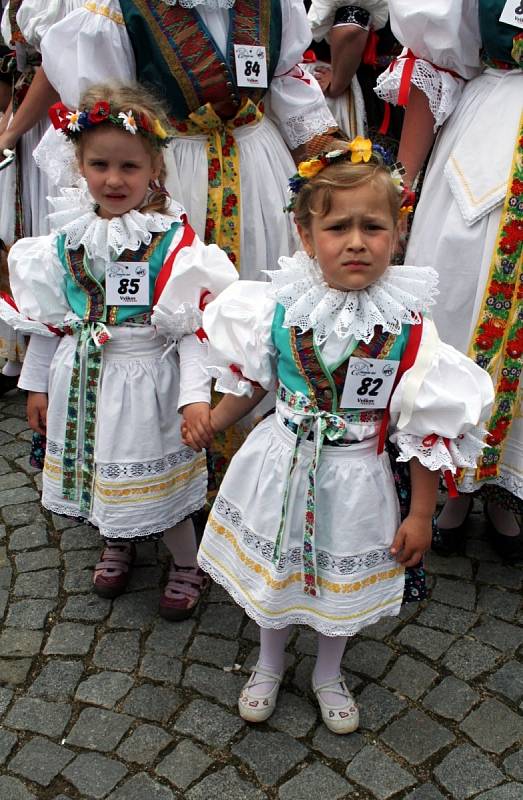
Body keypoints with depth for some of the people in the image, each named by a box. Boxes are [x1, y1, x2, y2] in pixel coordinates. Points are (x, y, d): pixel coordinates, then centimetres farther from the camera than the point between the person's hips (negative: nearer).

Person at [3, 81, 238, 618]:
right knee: (98, 469, 20)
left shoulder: (172, 239, -15)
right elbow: (47, 318, 7)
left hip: (144, 380, -5)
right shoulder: (67, 236, -1)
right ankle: (116, 543, 50)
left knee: (156, 477, 8)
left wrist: (195, 394, -25)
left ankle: (187, 564, 34)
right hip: (82, 381, 5)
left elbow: (192, 326, -17)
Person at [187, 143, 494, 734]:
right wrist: (211, 423, 12)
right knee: (271, 570, 21)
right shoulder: (279, 307, -13)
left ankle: (328, 674, 50)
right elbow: (248, 381, 6)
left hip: (354, 478, -1)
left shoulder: (408, 328, -19)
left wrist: (420, 514, -8)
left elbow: (429, 426, -12)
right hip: (281, 466, 2)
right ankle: (269, 665, 50)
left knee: (342, 581, 20)